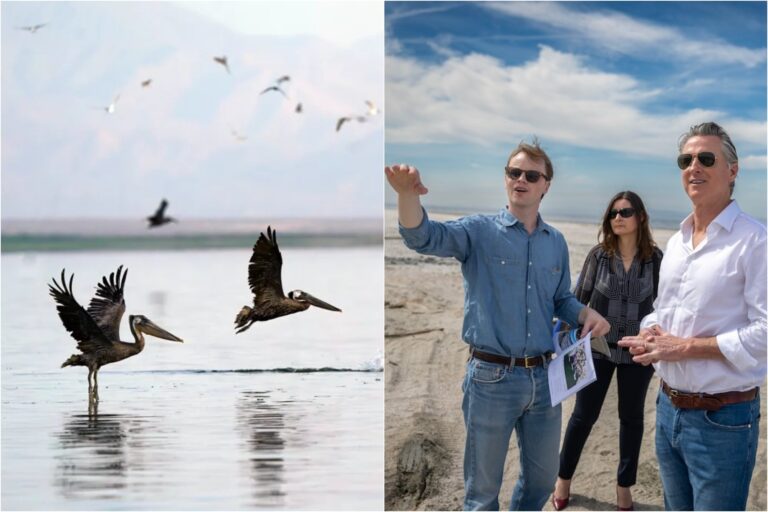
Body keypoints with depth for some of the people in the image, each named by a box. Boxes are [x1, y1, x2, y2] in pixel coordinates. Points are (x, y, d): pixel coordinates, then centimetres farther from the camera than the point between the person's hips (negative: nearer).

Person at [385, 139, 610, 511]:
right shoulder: (479, 231, -6)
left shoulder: (556, 242, 9)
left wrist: (586, 314, -4)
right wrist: (408, 194, -45)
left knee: (542, 477, 18)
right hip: (492, 378, -4)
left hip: (544, 377, 5)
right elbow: (424, 237, -23)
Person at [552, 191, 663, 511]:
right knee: (583, 415, 8)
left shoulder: (655, 259, -5)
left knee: (631, 418, 12)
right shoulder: (599, 255, -6)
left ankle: (624, 485, 26)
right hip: (597, 347, 0)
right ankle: (564, 478, 24)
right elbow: (577, 300, 0)